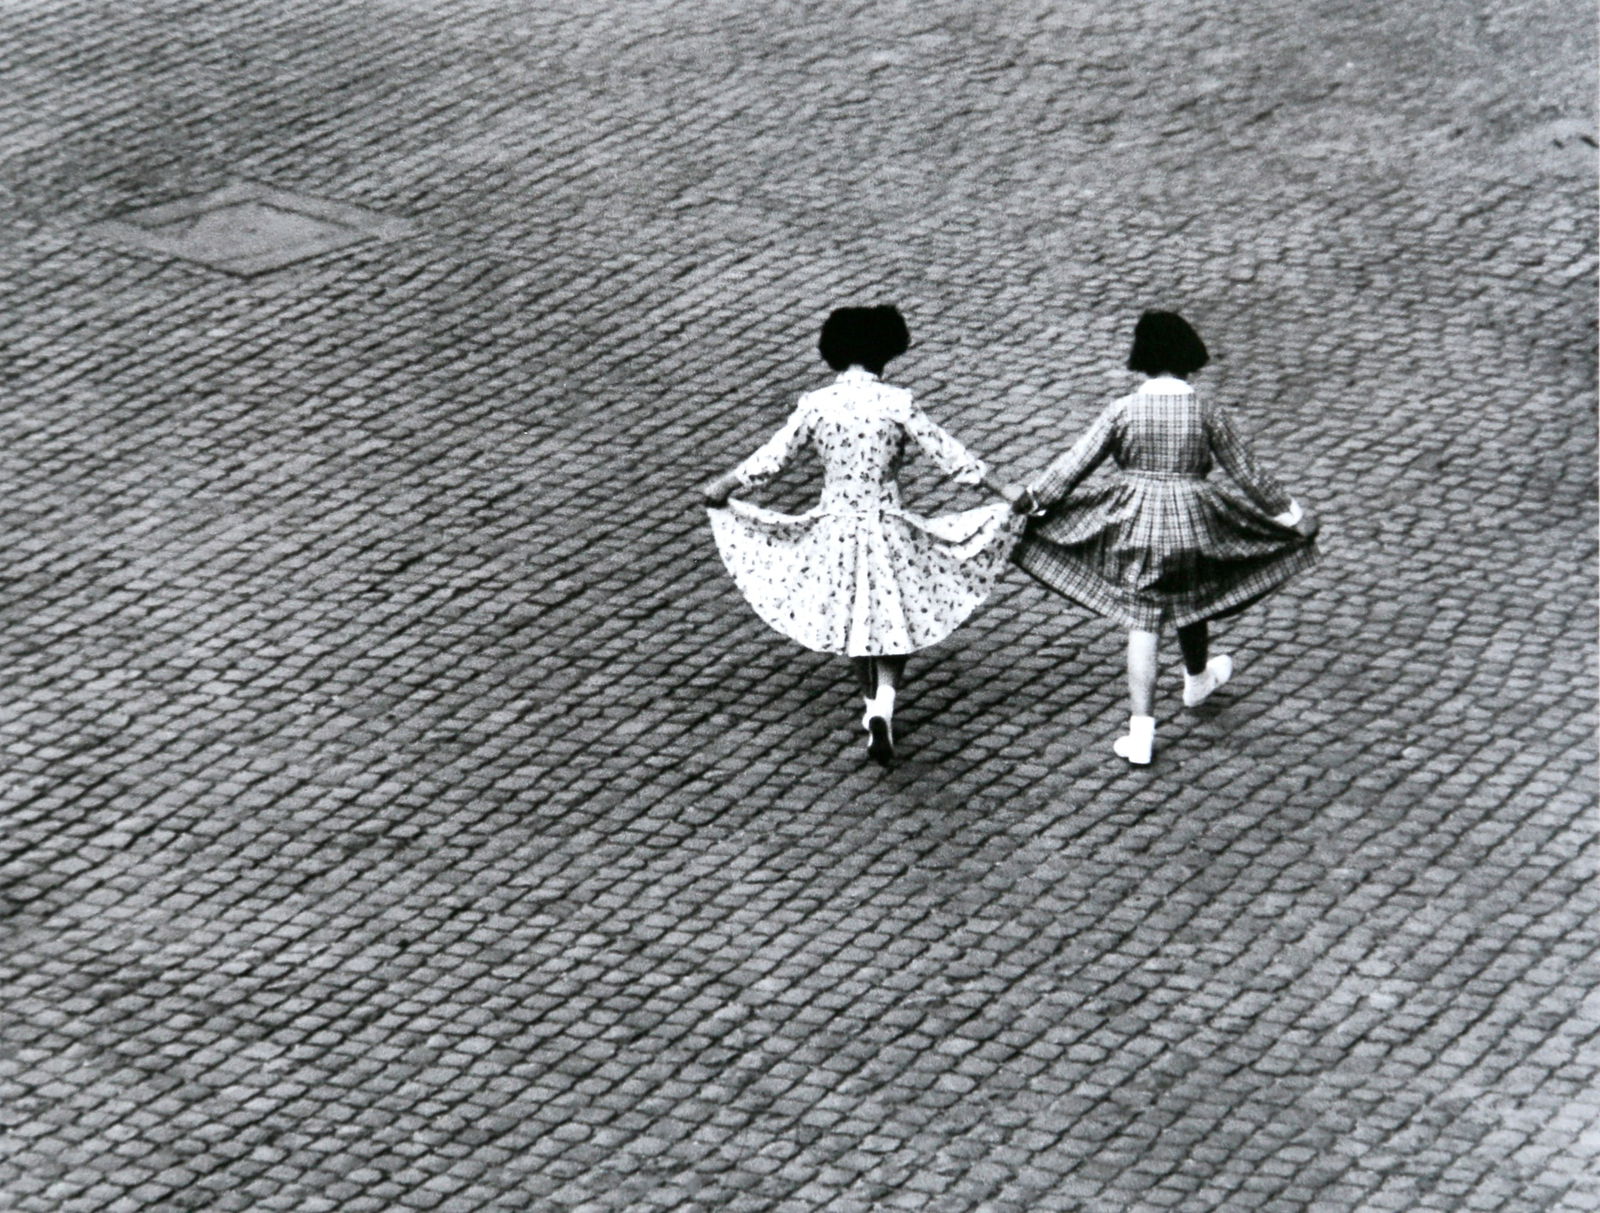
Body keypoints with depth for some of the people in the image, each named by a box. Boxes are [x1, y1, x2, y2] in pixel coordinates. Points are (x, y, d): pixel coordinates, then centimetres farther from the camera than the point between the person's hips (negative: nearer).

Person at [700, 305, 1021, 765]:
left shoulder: (814, 405, -6)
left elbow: (771, 458, 1)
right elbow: (949, 455, -9)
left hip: (832, 531, 2)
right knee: (893, 623, 11)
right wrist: (1006, 492, -2)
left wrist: (723, 487, 17)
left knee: (851, 620, 22)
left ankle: (873, 705, 34)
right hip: (887, 533, -2)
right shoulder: (896, 403, -11)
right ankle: (883, 706, -10)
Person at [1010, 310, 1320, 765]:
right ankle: (1197, 680, 54)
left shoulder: (1122, 411, -7)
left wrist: (1026, 502, 6)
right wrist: (1287, 511, 12)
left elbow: (1073, 464, -4)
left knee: (1141, 624, 2)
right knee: (1190, 606, 26)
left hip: (1134, 523, -1)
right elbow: (1246, 470, 0)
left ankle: (1141, 731, -3)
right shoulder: (1206, 412, -6)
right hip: (1192, 523, 1)